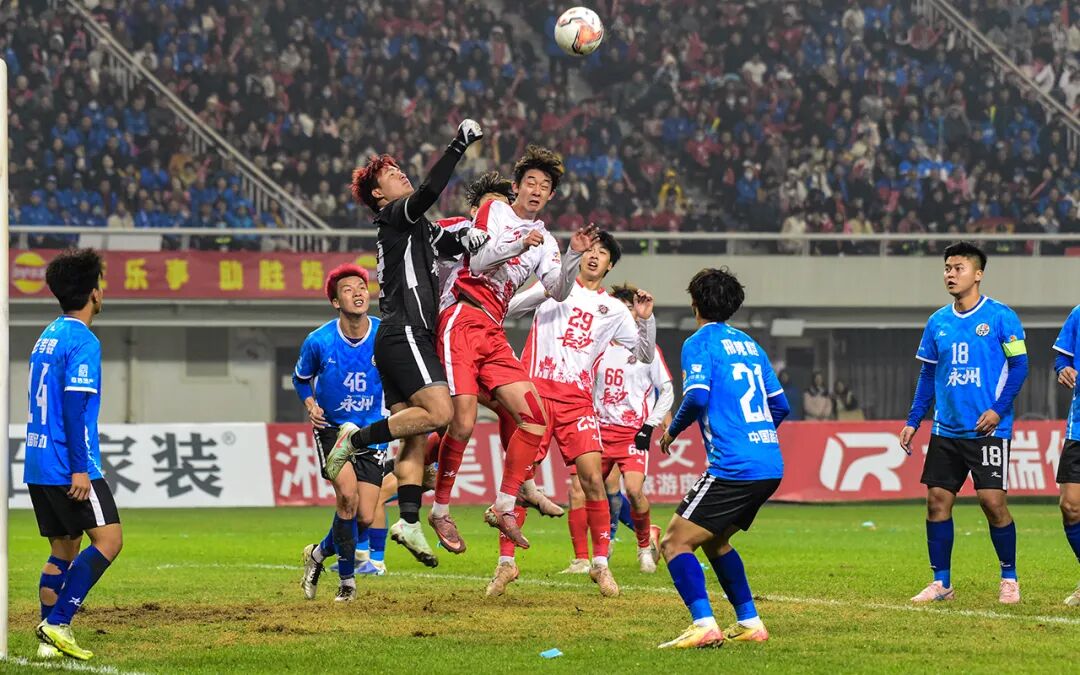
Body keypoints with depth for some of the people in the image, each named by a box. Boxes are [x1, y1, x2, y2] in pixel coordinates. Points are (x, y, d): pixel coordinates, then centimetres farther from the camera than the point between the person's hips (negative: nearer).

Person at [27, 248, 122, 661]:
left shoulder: (47, 337, 15)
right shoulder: (83, 341, -13)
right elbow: (73, 407, -19)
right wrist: (80, 468, -20)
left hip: (38, 467, 9)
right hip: (68, 466, -9)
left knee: (63, 550, 13)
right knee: (108, 539, -6)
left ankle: (50, 640, 8)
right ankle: (57, 623, -13)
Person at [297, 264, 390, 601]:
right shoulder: (319, 341, -11)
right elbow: (301, 378, 9)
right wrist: (310, 406, -9)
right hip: (332, 428, -2)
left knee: (365, 518, -4)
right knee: (348, 494, -26)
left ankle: (319, 553, 29)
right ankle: (347, 579, -9)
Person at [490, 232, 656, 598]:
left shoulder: (613, 309, 15)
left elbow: (645, 355, 14)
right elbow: (510, 308, 1)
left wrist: (645, 319, -4)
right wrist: (548, 288, -13)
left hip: (577, 399, 1)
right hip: (536, 390, -1)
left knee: (592, 477, -11)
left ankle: (600, 563, 0)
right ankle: (506, 561, 4)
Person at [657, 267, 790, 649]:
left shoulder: (700, 343, -4)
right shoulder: (749, 345, 20)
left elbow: (697, 397, -19)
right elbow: (780, 404, 22)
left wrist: (672, 431, -1)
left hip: (734, 468, -8)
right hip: (771, 468, 8)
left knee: (675, 543, -8)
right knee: (714, 542, 26)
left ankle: (704, 625, -24)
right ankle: (749, 622, 23)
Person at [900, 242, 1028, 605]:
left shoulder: (1000, 316, -6)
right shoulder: (938, 322, 10)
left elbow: (1019, 365, -6)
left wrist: (998, 409, -16)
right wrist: (913, 422, 10)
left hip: (988, 429, -5)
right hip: (946, 431, 5)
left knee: (992, 501, -8)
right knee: (937, 500, 2)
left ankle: (1009, 578, 9)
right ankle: (941, 582, 11)